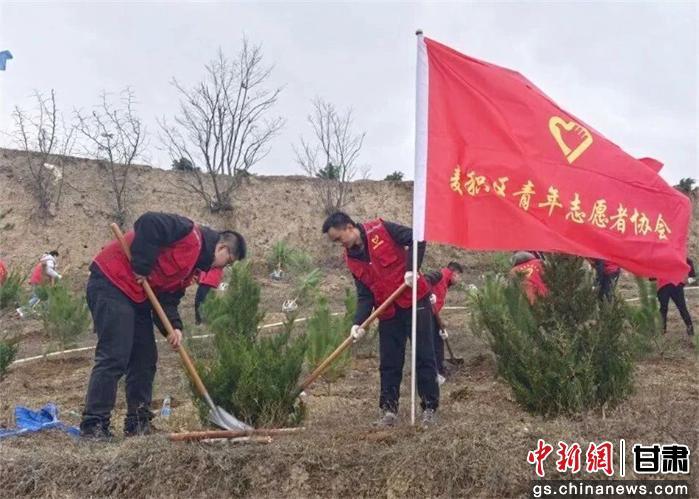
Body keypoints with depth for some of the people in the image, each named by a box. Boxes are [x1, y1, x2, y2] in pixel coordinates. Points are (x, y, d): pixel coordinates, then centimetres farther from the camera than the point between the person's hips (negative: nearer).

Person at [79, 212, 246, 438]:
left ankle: (138, 424, 17)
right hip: (112, 281, -10)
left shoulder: (192, 265, 17)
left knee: (145, 358, 9)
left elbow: (168, 298, 12)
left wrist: (174, 327, -5)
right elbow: (148, 223, -25)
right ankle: (94, 424, -6)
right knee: (114, 357, -13)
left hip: (136, 295, 10)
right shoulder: (190, 234, -11)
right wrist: (142, 268, -21)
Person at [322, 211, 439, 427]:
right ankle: (388, 409, 15)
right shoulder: (352, 260, 6)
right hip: (388, 312, 5)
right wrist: (358, 323, -11)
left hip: (415, 301, -5)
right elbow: (365, 295, 2)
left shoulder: (381, 230, -9)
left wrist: (411, 268, -21)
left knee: (424, 356, 1)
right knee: (389, 363, 6)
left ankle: (430, 407, 9)